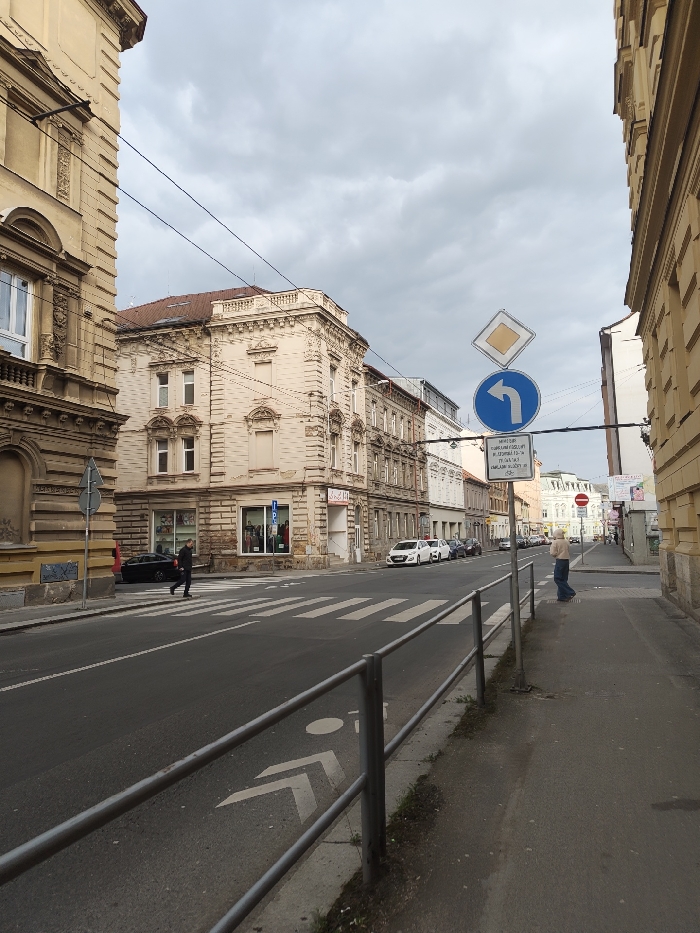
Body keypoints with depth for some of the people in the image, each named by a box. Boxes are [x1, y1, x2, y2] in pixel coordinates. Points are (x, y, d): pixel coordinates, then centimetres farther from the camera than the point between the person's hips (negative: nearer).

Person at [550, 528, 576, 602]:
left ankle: (570, 593, -9)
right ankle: (562, 596, 15)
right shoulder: (566, 542, 10)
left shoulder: (555, 542, -12)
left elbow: (553, 553, -15)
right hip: (566, 560, 7)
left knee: (558, 579, -1)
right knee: (563, 579, 12)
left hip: (559, 561, -7)